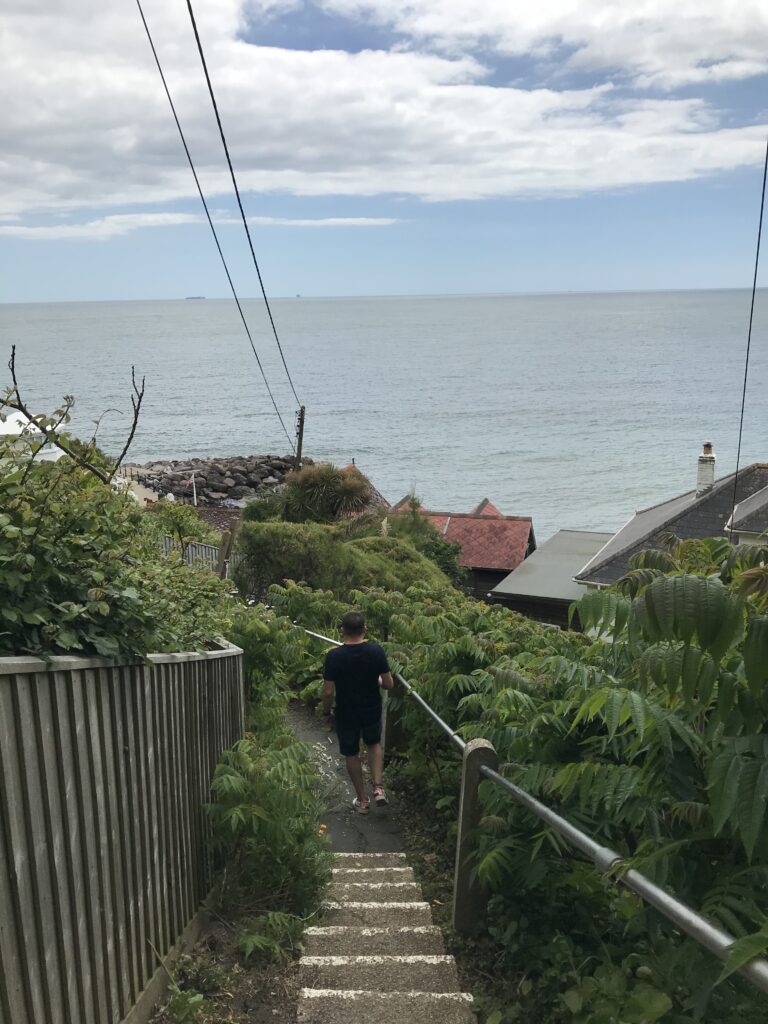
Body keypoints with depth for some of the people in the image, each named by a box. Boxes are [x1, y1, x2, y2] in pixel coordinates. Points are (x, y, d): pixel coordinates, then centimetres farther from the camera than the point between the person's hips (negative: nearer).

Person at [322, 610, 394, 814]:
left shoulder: (334, 656, -19)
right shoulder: (376, 651, -14)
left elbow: (328, 691, -15)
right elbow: (389, 684, -9)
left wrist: (326, 711, 3)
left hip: (346, 714, -2)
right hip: (372, 711, 2)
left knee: (351, 754, 19)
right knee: (374, 744, 28)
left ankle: (362, 800, 28)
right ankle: (378, 787, 14)